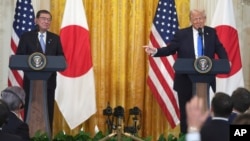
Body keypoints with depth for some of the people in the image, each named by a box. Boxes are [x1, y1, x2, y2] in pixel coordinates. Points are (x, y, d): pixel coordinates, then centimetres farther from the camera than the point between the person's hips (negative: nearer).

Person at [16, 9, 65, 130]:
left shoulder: (55, 38, 10)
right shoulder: (26, 37, 2)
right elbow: (19, 57, -2)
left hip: (49, 79, 2)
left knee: (48, 111, 4)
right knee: (29, 110, 1)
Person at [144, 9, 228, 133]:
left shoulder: (211, 32, 4)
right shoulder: (181, 34, -2)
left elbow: (219, 49, 2)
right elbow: (169, 49, -4)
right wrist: (155, 51, -21)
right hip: (186, 80, -1)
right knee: (185, 112, 8)